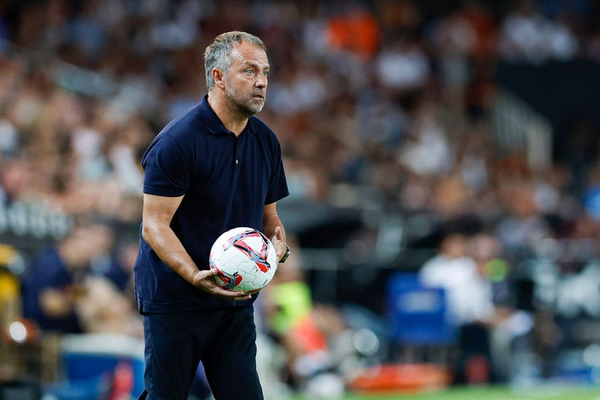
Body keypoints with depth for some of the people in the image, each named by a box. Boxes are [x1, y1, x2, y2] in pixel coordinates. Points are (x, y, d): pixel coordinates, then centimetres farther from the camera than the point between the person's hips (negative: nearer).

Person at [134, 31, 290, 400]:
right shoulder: (176, 141, -15)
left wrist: (278, 242, -5)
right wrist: (197, 276, -30)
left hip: (236, 301, 6)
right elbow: (154, 225, -17)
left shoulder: (266, 141, 8)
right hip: (174, 298, -6)